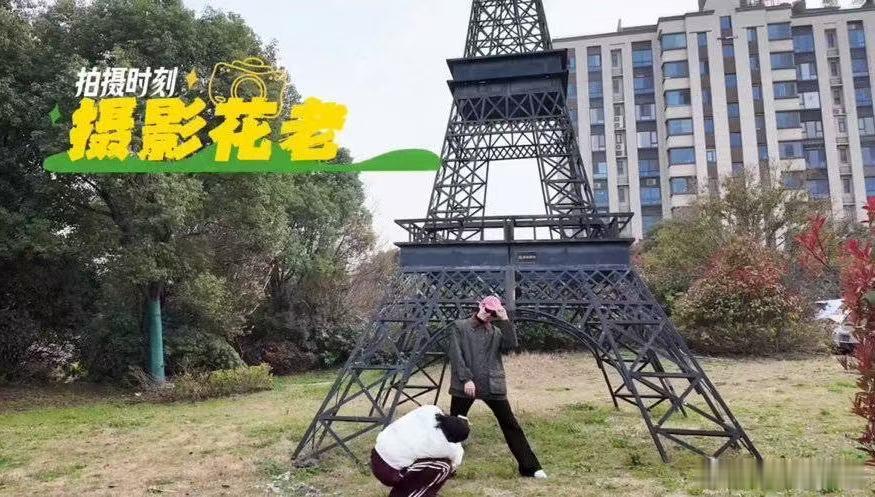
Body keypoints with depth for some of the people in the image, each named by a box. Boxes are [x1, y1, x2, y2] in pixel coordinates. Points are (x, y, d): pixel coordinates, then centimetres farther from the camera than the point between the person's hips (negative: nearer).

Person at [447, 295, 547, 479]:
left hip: (493, 386, 2)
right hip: (465, 385, -2)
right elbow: (455, 355, -6)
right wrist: (466, 379, -15)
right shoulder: (461, 327, 2)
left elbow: (512, 345, -5)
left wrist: (505, 320, -9)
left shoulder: (496, 332, 12)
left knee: (510, 424, 4)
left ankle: (530, 466, 11)